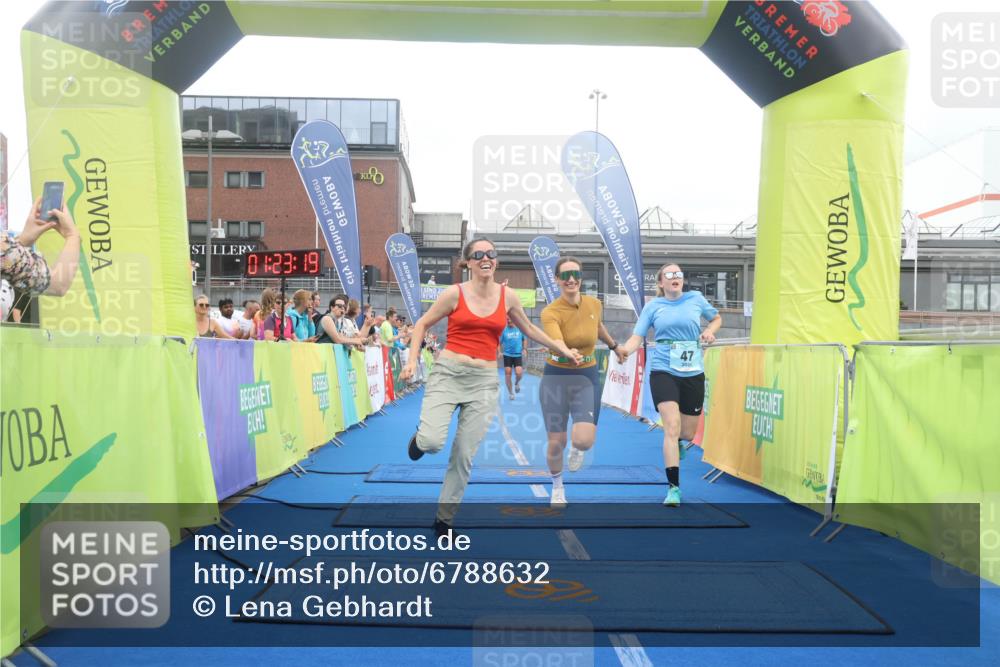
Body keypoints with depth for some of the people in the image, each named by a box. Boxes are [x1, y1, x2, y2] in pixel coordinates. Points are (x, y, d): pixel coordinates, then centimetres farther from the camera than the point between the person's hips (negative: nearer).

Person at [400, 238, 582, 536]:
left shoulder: (508, 296, 5)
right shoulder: (454, 293, -4)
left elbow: (529, 328, 21)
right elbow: (422, 324, 6)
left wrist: (562, 349, 22)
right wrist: (413, 360, -5)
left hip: (484, 381, 2)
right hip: (448, 374, -2)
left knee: (464, 456, 5)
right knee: (432, 443, -19)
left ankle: (444, 518, 23)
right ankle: (420, 438, 20)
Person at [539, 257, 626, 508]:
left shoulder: (594, 304, -6)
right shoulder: (550, 312, -19)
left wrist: (614, 346, 31)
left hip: (587, 377, 2)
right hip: (556, 377, -2)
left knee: (584, 441, -15)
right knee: (556, 444, 3)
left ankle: (575, 448, 26)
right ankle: (557, 488, 34)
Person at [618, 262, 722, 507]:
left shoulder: (696, 298, 7)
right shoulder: (653, 306, 3)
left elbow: (716, 318, 24)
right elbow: (637, 337, -4)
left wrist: (710, 331, 1)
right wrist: (625, 350, -26)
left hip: (693, 373, 2)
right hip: (663, 372, -2)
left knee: (687, 434, 7)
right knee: (672, 427, -16)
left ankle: (674, 446, 45)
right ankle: (673, 488, -8)